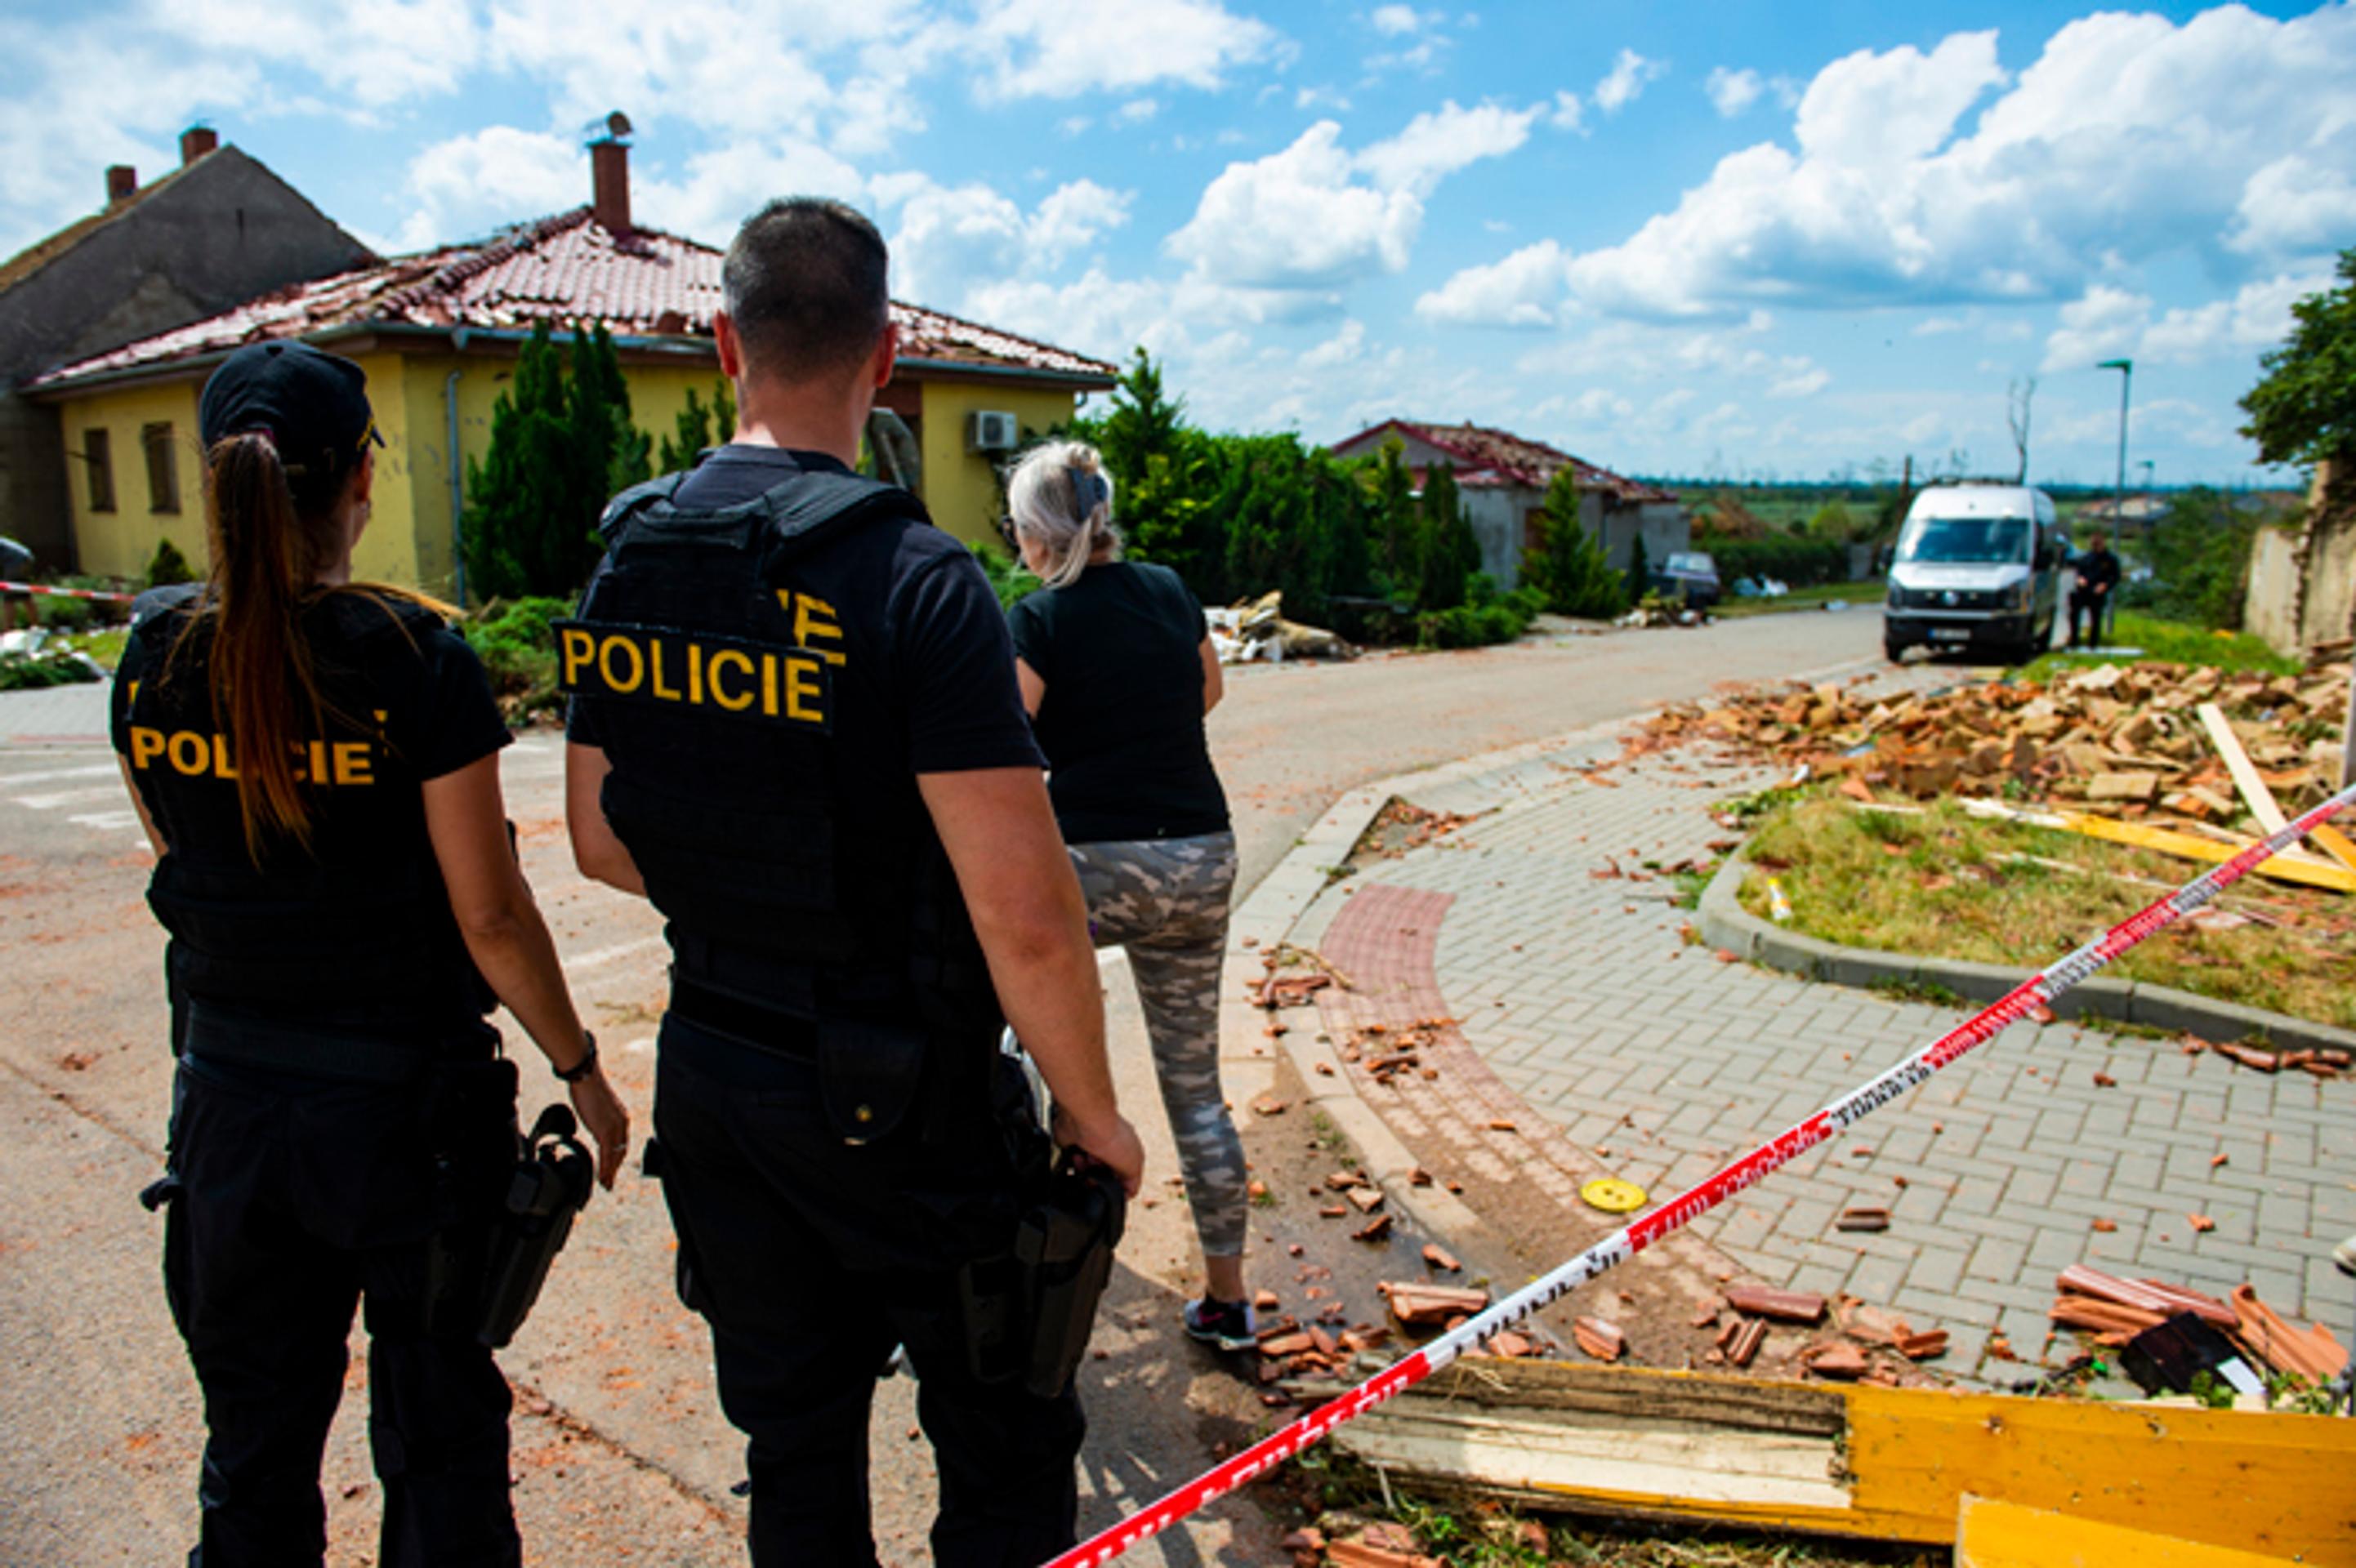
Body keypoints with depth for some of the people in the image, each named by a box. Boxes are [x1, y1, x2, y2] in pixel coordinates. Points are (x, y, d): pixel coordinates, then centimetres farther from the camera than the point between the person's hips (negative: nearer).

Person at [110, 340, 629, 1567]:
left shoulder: (155, 655, -5)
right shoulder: (414, 659, -18)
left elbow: (181, 858, 11)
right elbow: (489, 915, -15)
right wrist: (582, 1071, -5)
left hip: (229, 1097, 4)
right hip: (403, 1103, -4)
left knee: (254, 1439, 22)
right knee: (436, 1434, 16)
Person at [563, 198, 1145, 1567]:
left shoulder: (630, 559, -1)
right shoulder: (915, 578, -21)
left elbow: (601, 840, 9)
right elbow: (1024, 917, -24)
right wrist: (1093, 1112, -9)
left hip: (709, 1073, 6)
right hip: (896, 1096, -6)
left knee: (794, 1444, 22)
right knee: (1006, 1451, 16)